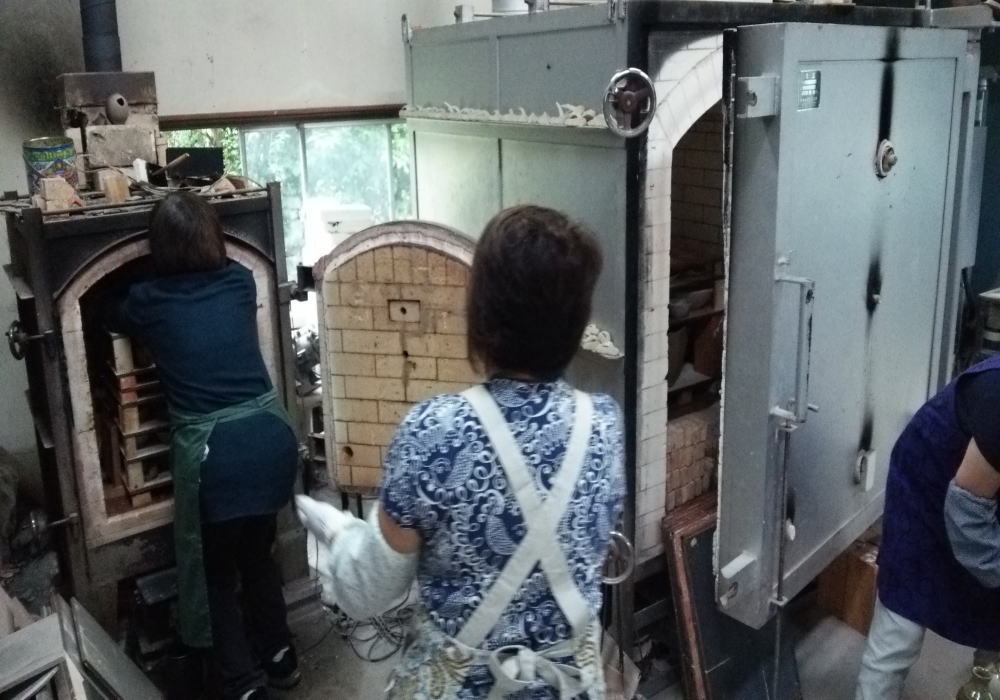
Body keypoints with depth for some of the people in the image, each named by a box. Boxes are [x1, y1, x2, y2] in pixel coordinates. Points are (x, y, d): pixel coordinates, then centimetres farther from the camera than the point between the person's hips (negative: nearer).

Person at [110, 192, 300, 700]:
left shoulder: (147, 301, -2)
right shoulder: (240, 282, 4)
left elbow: (112, 325, 22)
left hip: (212, 451, -4)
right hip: (271, 436, 4)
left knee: (215, 573, 16)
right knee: (257, 554, 25)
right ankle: (279, 657, 39)